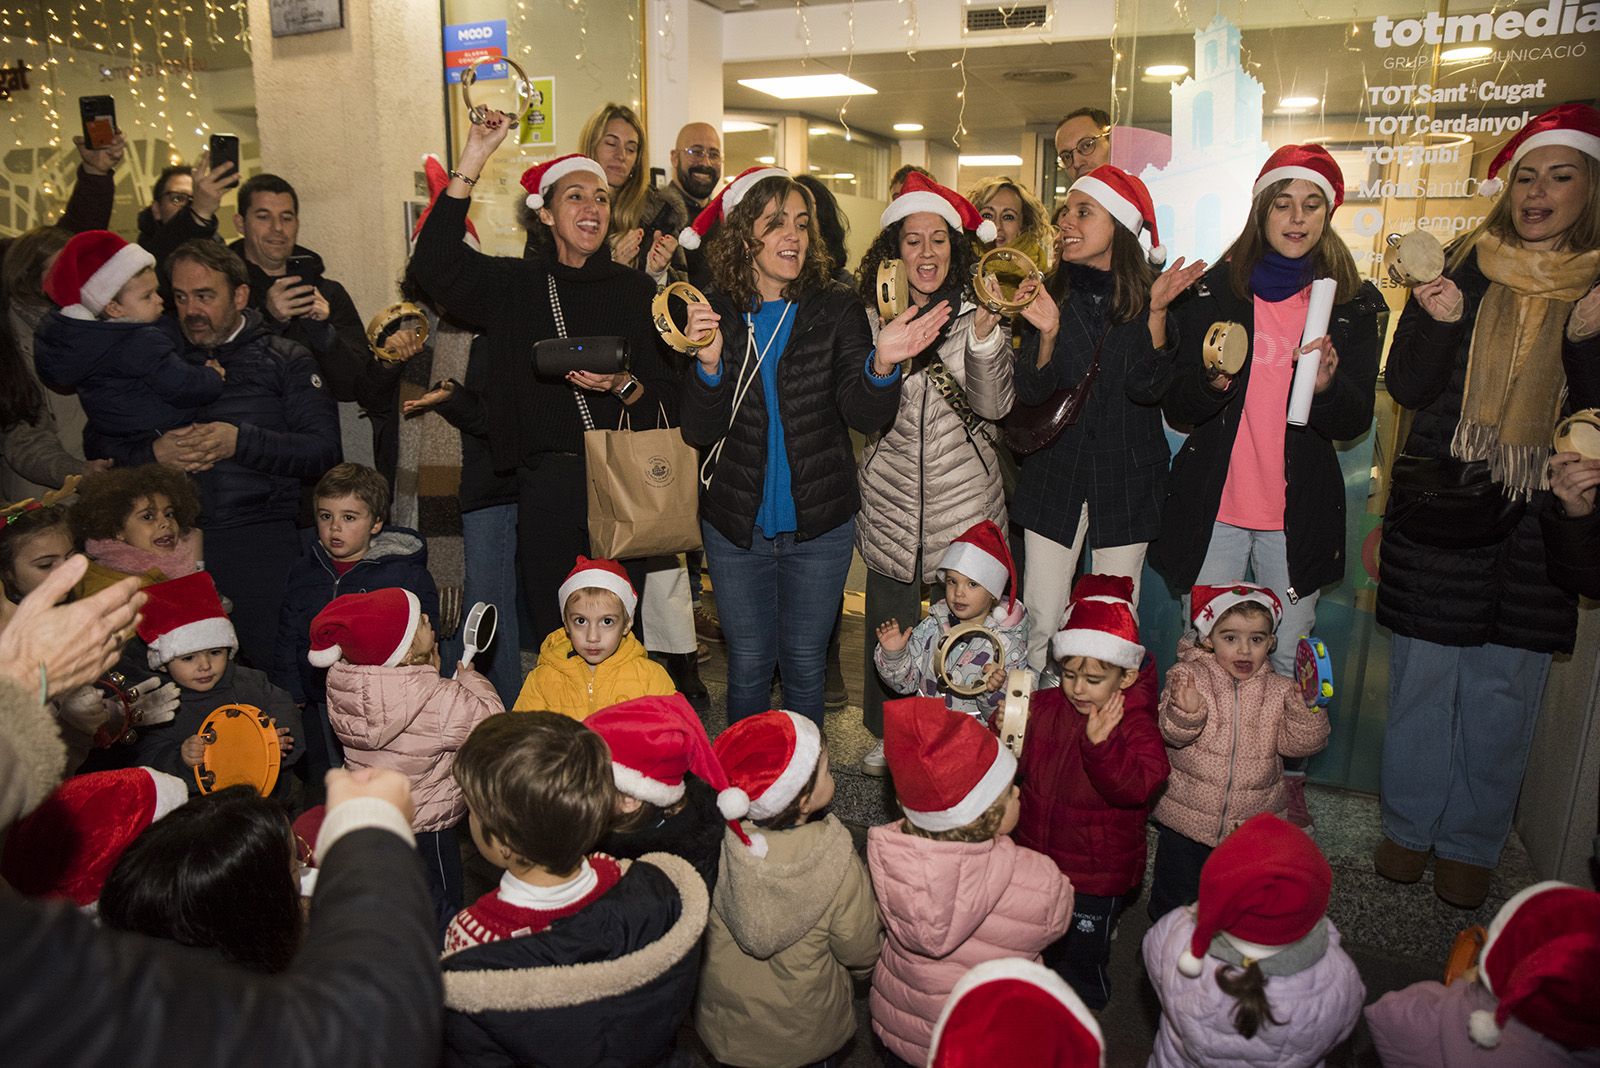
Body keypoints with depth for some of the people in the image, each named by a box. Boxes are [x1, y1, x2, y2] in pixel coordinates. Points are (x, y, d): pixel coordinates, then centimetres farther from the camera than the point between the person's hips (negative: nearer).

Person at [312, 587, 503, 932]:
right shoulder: (439, 701, -32)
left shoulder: (341, 684, -11)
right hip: (427, 833, -6)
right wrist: (471, 679, -4)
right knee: (439, 916, 16)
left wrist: (430, 676, -3)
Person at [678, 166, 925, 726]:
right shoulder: (713, 314, -3)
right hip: (736, 524, 0)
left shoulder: (836, 310, -3)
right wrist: (709, 364, -26)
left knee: (805, 665, 13)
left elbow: (864, 414, -12)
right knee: (747, 665, 12)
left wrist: (881, 364, -34)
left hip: (819, 522, 0)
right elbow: (698, 431, -7)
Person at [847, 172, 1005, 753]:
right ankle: (887, 738, 30)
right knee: (889, 628, 8)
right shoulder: (872, 317, 5)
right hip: (890, 496, 1)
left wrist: (984, 332, -25)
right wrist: (884, 358, -18)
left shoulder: (975, 312, 2)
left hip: (964, 495, -1)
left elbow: (993, 406, -10)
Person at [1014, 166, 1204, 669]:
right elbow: (1031, 393, -6)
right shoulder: (1052, 295, 2)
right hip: (1054, 478, 1)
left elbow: (1146, 387, -14)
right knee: (1040, 622, 2)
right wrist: (1048, 333, -24)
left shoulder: (1151, 294, -3)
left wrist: (1157, 311, -25)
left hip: (1126, 481, -1)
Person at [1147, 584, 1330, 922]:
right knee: (1174, 894, 15)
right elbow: (1171, 735, -18)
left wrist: (1307, 708, -25)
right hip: (1188, 815, -2)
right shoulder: (1188, 677, -10)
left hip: (1252, 821, 2)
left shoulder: (1279, 691, -3)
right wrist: (1186, 713, -39)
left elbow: (1301, 742, -9)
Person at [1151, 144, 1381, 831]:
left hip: (1300, 509, 1)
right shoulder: (1213, 291, 3)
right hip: (1214, 503, 0)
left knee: (1289, 658, 7)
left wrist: (1327, 382, -20)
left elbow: (1355, 422, 1)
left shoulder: (1354, 304, 5)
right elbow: (1177, 411, 0)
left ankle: (1287, 784, 27)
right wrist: (1212, 381, -22)